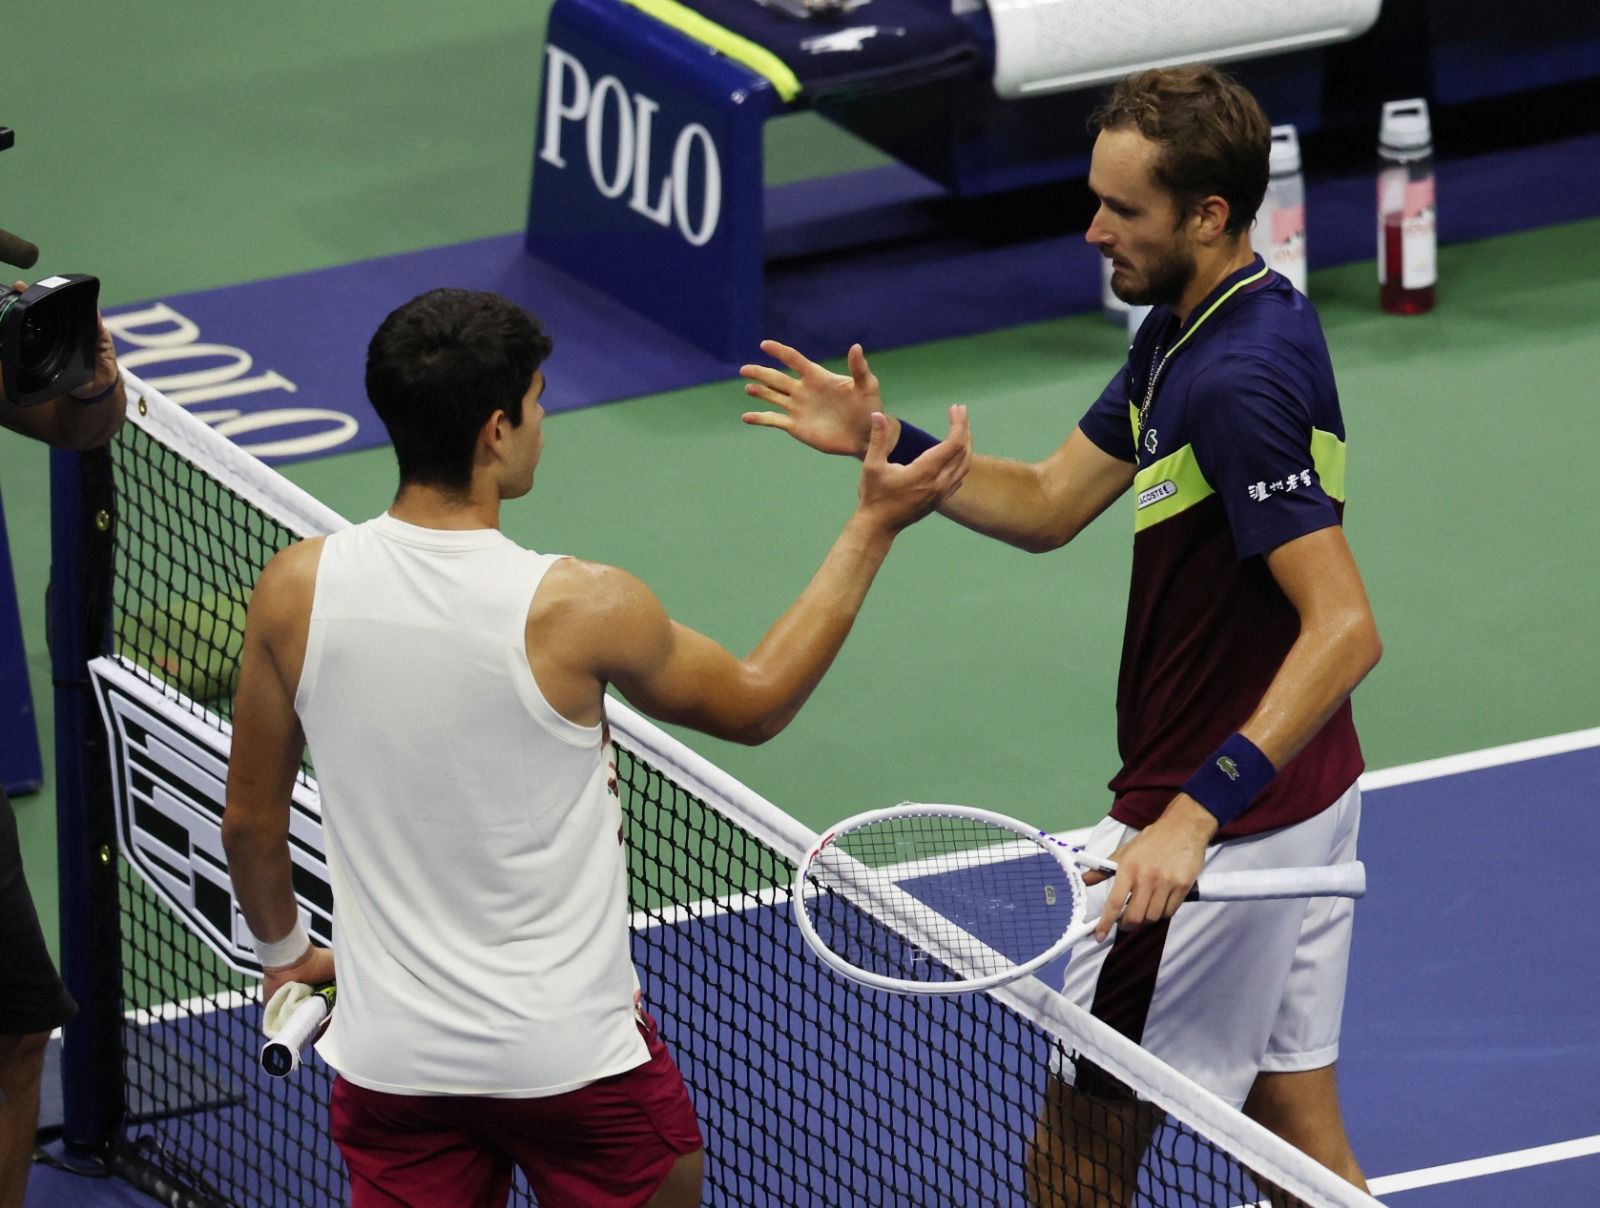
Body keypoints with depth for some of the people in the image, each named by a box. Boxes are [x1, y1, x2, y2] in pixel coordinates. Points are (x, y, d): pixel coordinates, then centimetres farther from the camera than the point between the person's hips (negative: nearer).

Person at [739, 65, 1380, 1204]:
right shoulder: (1185, 330, 7)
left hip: (1224, 824, -10)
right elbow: (1048, 505, 14)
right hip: (1303, 795, 10)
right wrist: (885, 442, 1)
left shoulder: (1238, 383, -26)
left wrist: (1196, 813, -36)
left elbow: (1345, 629, -32)